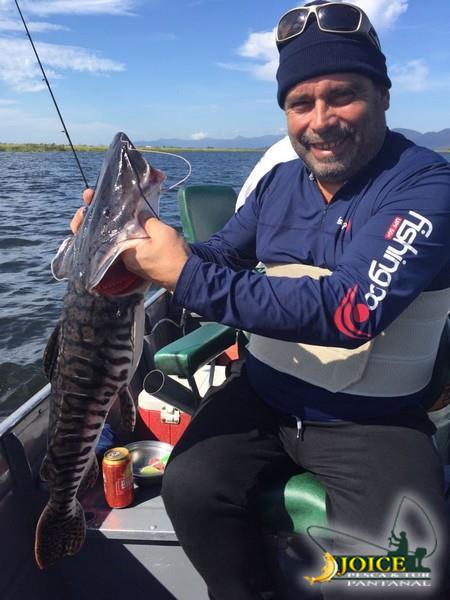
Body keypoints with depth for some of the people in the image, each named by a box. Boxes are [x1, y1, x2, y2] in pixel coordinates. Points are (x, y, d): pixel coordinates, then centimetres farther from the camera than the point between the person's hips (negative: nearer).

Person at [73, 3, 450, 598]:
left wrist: (188, 278, -26)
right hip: (263, 392, 5)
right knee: (189, 486, -16)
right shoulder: (280, 180, 6)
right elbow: (221, 254, 12)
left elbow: (348, 312, -27)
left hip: (371, 420, -4)